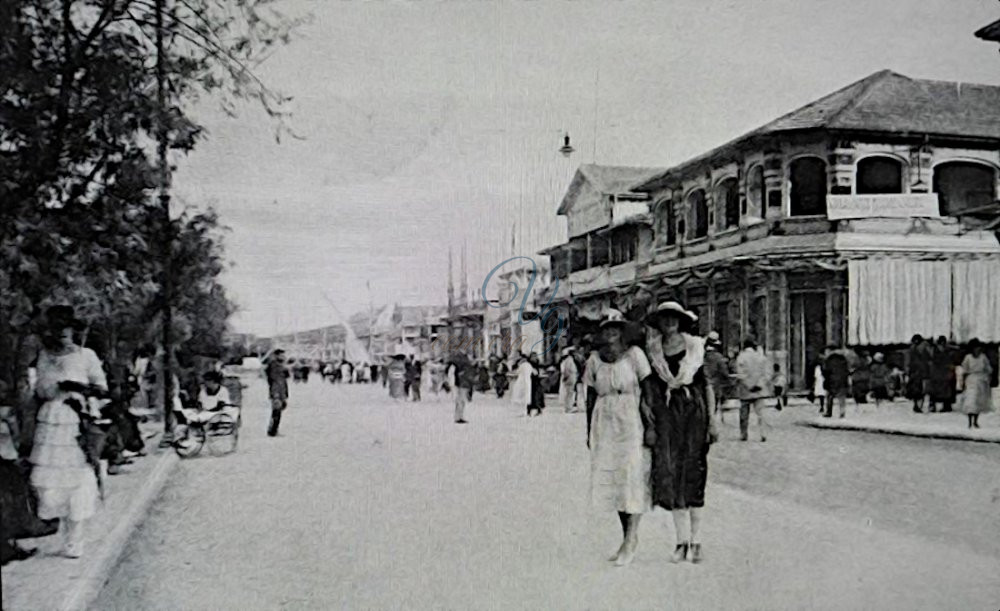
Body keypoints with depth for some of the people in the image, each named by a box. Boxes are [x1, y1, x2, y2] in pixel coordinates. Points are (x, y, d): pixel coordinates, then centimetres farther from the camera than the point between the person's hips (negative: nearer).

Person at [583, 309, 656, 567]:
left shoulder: (634, 354, -3)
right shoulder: (595, 359, 7)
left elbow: (648, 389, -4)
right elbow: (591, 397, 12)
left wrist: (651, 424, -11)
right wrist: (589, 431, 11)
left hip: (631, 421, -4)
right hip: (604, 423, 4)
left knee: (633, 476, -8)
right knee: (610, 478, 6)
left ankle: (631, 539, -1)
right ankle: (628, 538, 18)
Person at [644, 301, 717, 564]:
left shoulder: (694, 346, 7)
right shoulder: (653, 351, 8)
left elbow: (706, 384, 7)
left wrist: (711, 419, 0)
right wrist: (649, 423, 2)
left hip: (693, 408, -1)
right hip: (665, 409, 1)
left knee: (693, 473, -2)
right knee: (669, 470, -7)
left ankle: (695, 541, 6)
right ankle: (682, 540, 2)